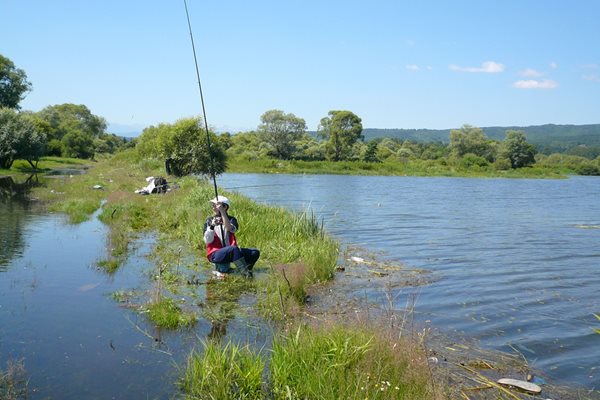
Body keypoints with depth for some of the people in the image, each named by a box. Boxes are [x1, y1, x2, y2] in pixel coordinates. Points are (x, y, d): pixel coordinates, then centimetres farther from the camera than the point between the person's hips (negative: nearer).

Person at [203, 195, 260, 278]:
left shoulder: (231, 219, 7)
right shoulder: (209, 221, 3)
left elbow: (231, 229, -19)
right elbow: (207, 241, -8)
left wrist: (222, 212, -23)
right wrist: (212, 226, -21)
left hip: (231, 252, 4)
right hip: (215, 254, -4)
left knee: (255, 252, -12)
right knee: (233, 249, -34)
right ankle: (246, 274, -32)